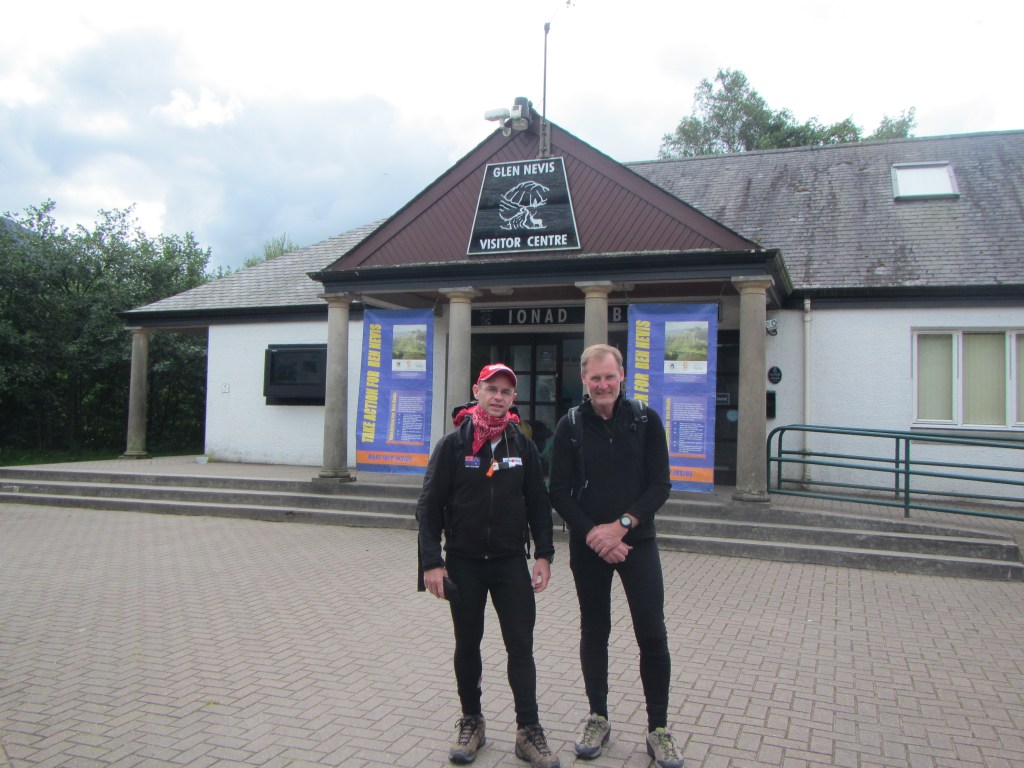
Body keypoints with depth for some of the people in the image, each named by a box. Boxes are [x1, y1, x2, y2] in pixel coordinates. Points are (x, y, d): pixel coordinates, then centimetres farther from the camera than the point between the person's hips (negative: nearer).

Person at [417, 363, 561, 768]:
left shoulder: (522, 445, 2)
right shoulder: (453, 444, -5)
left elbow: (538, 504, 7)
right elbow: (429, 506, -5)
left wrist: (543, 555, -1)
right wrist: (431, 562, -10)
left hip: (511, 562, 1)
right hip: (464, 562, -1)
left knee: (521, 646, 0)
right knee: (467, 645, 12)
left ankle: (528, 731, 11)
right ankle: (471, 723, 28)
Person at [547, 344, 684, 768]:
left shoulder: (646, 421, -1)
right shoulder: (570, 426, -1)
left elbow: (659, 485, -4)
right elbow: (559, 491, -2)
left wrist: (621, 526, -15)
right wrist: (594, 534, -13)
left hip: (637, 541, 0)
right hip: (588, 546, 1)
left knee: (652, 634, -2)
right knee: (594, 632, 11)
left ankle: (658, 728, 13)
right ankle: (598, 719, 26)